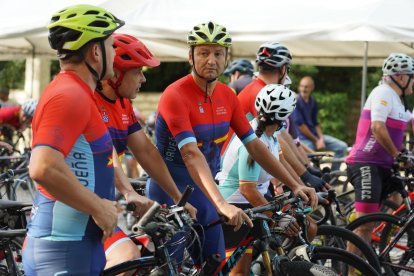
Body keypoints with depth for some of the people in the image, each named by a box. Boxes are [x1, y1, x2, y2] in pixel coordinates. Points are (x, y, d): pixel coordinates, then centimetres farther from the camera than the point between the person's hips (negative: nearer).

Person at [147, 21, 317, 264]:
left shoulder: (227, 96, 2)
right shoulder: (176, 96, -21)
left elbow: (254, 145, 5)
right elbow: (191, 154, -32)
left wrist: (294, 185, -2)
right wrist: (221, 204, -42)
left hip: (204, 194, 7)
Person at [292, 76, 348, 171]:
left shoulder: (313, 102, 8)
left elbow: (315, 123, 10)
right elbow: (300, 124, -15)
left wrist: (321, 139, -7)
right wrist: (316, 140, -11)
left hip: (315, 135, 7)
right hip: (303, 138, -7)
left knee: (342, 146, -1)